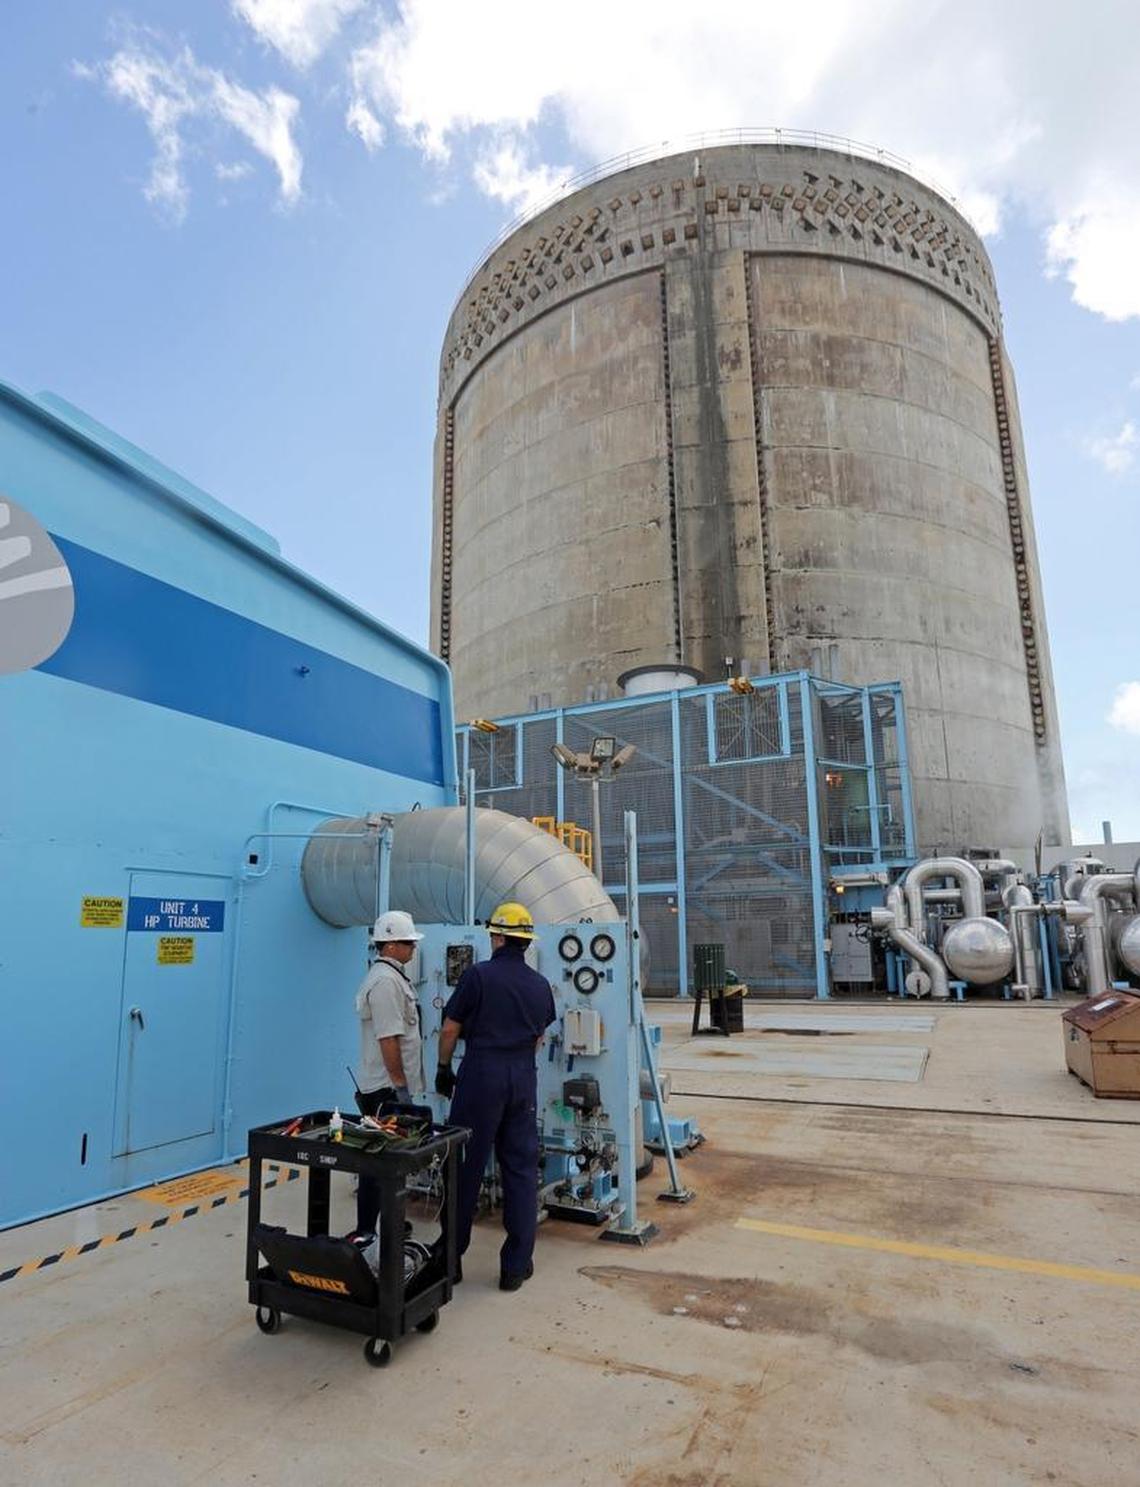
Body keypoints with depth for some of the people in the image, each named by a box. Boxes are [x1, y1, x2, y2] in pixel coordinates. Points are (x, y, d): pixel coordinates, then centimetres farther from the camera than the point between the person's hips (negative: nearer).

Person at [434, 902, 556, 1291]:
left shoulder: (478, 975, -9)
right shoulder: (540, 985, 6)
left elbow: (450, 1029, -5)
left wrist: (443, 1069, 8)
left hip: (481, 1076, -4)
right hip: (523, 1080, 4)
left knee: (466, 1167, 9)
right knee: (521, 1170, 10)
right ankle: (516, 1266, 15)